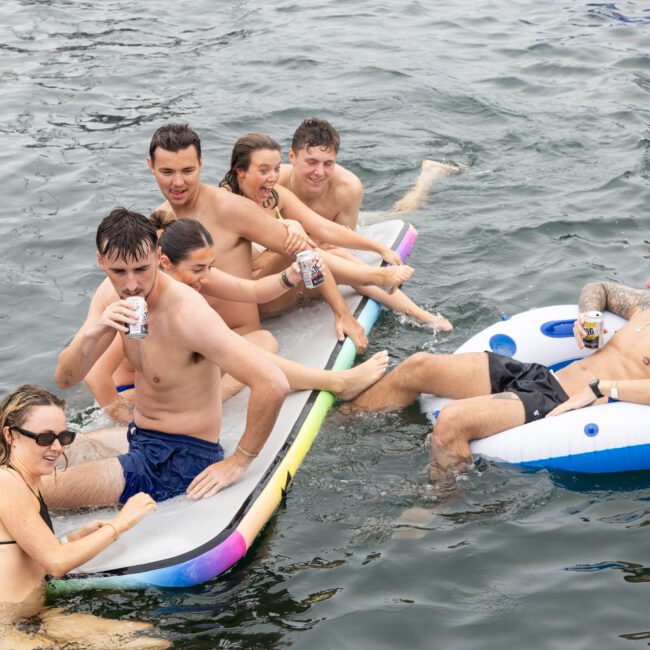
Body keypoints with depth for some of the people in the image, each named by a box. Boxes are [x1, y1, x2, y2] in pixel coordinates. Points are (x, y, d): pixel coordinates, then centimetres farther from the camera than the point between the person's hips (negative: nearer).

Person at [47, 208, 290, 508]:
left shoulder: (187, 313, -28)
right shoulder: (111, 293, -4)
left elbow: (274, 385, -34)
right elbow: (64, 379, -2)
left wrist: (238, 461, -22)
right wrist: (92, 334, -23)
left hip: (181, 458, -8)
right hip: (137, 436, 8)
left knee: (44, 489, -20)